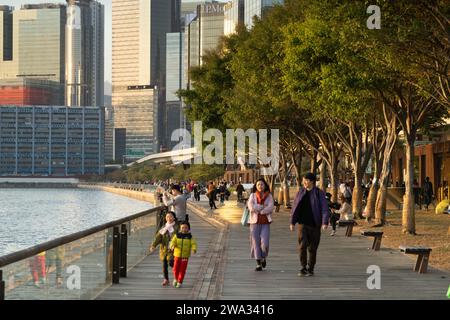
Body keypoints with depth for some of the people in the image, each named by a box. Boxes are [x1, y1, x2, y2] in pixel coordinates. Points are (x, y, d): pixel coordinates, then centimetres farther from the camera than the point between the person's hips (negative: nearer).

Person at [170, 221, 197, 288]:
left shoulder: (190, 237, -3)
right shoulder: (177, 236, 0)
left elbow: (193, 244, -13)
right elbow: (173, 242, -11)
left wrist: (194, 249, -34)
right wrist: (172, 246, -34)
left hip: (185, 256, -1)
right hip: (177, 255, 1)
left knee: (182, 270, 0)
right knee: (176, 269, 4)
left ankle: (180, 282, 12)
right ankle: (176, 279, 32)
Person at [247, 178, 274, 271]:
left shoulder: (269, 196, 4)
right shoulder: (253, 196, 5)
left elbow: (270, 208, -10)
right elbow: (251, 207, -11)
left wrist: (258, 210, -10)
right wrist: (263, 206, -9)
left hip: (265, 222, -1)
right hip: (255, 222, 1)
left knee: (264, 243, -12)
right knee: (256, 243, -1)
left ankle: (264, 257, 19)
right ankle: (258, 264, 6)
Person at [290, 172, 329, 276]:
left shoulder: (319, 193, -3)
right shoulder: (301, 193, 7)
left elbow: (325, 209, -9)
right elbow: (295, 208, 13)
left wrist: (325, 222, -21)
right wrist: (292, 222, 11)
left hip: (314, 224, -2)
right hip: (303, 224, 2)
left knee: (312, 248, 5)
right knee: (302, 245, -12)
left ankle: (311, 269, 17)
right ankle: (303, 268, -6)